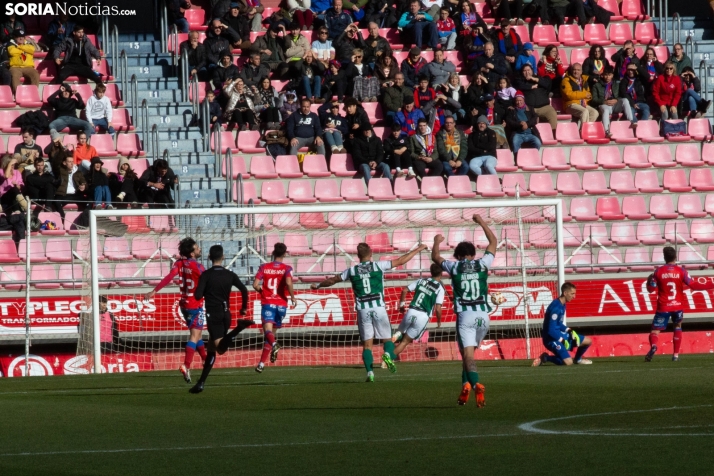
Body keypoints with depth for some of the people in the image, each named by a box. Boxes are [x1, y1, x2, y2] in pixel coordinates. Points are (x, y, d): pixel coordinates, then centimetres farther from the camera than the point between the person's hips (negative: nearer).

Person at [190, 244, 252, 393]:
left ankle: (239, 327, -40)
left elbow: (198, 296, -13)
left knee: (220, 347, -19)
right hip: (225, 313, 5)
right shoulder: (230, 275, 5)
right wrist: (244, 308, 12)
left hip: (213, 314, -5)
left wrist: (199, 292, 11)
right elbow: (244, 290, -2)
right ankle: (201, 383, 10)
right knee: (211, 349, 12)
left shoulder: (206, 275, -5)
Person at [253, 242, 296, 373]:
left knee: (268, 329, -15)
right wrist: (293, 297, -6)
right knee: (272, 332, 14)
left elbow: (255, 285, -4)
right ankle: (261, 363, 14)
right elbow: (288, 282, -18)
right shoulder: (287, 268, 0)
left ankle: (274, 344, -51)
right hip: (281, 304, 1)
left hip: (267, 303, -1)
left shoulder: (264, 267, 3)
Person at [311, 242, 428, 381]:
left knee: (367, 344, 6)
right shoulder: (378, 266, 1)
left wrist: (318, 286, 37)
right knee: (387, 338, 10)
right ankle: (388, 355, -22)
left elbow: (332, 280, 18)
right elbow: (400, 261, 6)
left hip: (362, 311, 1)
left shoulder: (352, 271, 5)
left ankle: (370, 372, -7)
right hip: (379, 308, -1)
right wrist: (418, 249, 17)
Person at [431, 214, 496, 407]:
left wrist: (437, 242, 43)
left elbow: (436, 257, 24)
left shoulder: (454, 266, 4)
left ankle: (476, 385, -33)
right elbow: (493, 242, 24)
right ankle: (466, 385, 13)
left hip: (465, 315, -3)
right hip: (483, 315, 3)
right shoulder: (482, 264, 7)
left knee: (468, 354, -11)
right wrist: (481, 222, 35)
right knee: (468, 352, 21)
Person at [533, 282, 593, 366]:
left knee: (588, 341, 12)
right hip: (552, 338, -10)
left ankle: (577, 359, 37)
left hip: (560, 335, 10)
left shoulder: (562, 305, 6)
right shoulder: (556, 307, -25)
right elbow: (551, 330, -26)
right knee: (568, 362, -22)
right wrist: (562, 340, -18)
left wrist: (569, 331, 4)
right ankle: (545, 358, -3)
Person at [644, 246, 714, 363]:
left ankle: (653, 346, -34)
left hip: (663, 307, -1)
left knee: (655, 330, -1)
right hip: (678, 306, 1)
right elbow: (693, 285, -9)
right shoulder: (681, 271, -5)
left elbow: (651, 289, 0)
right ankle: (676, 354, 17)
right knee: (677, 327, 24)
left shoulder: (658, 271, -4)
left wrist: (649, 280, 22)